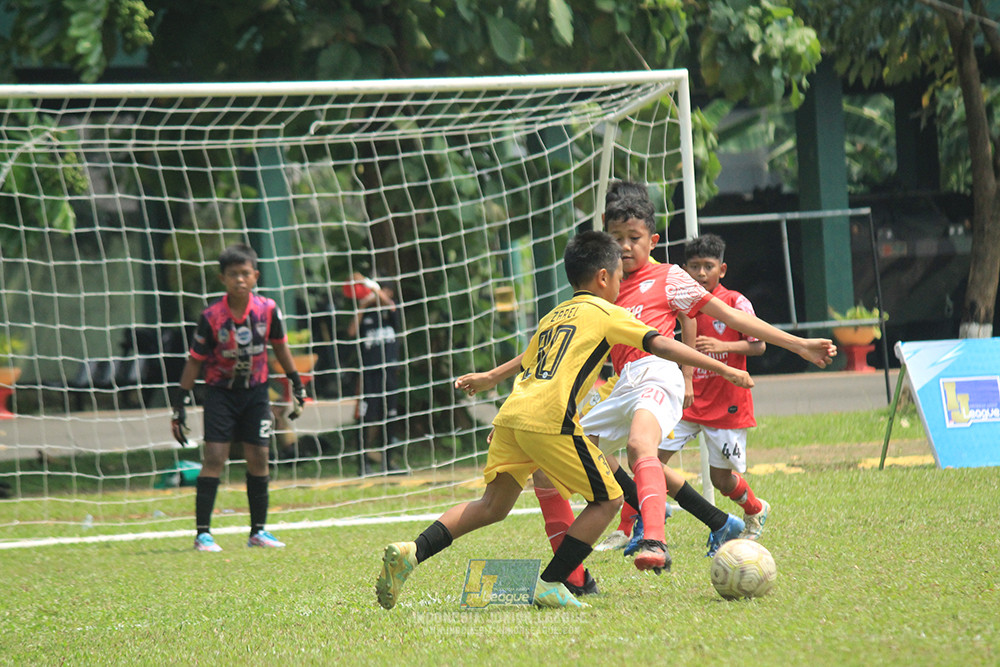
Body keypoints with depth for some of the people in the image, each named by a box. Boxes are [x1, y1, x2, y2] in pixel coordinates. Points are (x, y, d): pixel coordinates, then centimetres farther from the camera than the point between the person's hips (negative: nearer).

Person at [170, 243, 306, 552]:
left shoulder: (267, 309, -10)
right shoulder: (212, 317, -17)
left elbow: (280, 345, 8)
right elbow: (195, 361, -9)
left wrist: (297, 384, 13)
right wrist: (180, 404, -9)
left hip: (255, 390, 3)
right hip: (220, 390, -3)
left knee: (258, 458, 1)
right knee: (214, 457, -11)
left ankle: (258, 530, 12)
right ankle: (203, 533, -9)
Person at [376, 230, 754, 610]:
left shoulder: (552, 317, 27)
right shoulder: (606, 314, 7)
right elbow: (661, 346, 1)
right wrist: (724, 369, 3)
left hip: (512, 413, 7)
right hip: (550, 419, -7)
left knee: (493, 507, 13)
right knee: (607, 500, 5)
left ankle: (413, 552, -3)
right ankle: (550, 585, 1)